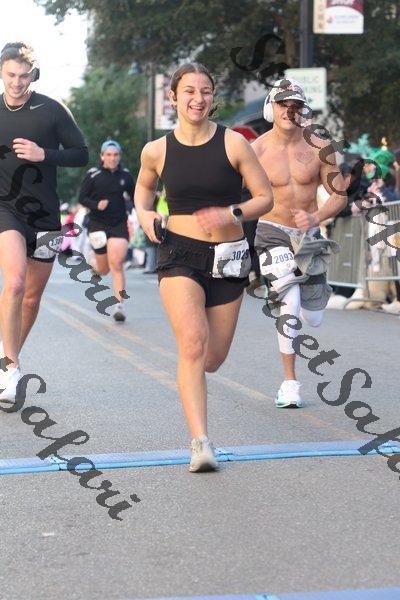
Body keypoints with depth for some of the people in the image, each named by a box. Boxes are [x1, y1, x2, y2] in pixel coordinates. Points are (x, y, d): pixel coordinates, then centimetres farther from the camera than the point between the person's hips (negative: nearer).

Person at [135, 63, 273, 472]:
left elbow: (265, 197, -1)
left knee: (212, 359, 8)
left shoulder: (233, 143, -4)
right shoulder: (157, 151, 1)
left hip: (227, 257, 1)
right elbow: (143, 188, 21)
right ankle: (200, 443, -22)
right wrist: (144, 214, 0)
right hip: (179, 255, -1)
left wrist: (232, 214, -19)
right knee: (193, 345, -21)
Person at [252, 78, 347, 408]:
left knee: (314, 318, 7)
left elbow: (340, 195, 0)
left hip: (309, 235, 3)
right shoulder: (256, 150, -10)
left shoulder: (319, 148, -5)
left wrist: (315, 217, -18)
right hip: (273, 233, -3)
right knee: (289, 304, -22)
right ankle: (290, 382, -7)